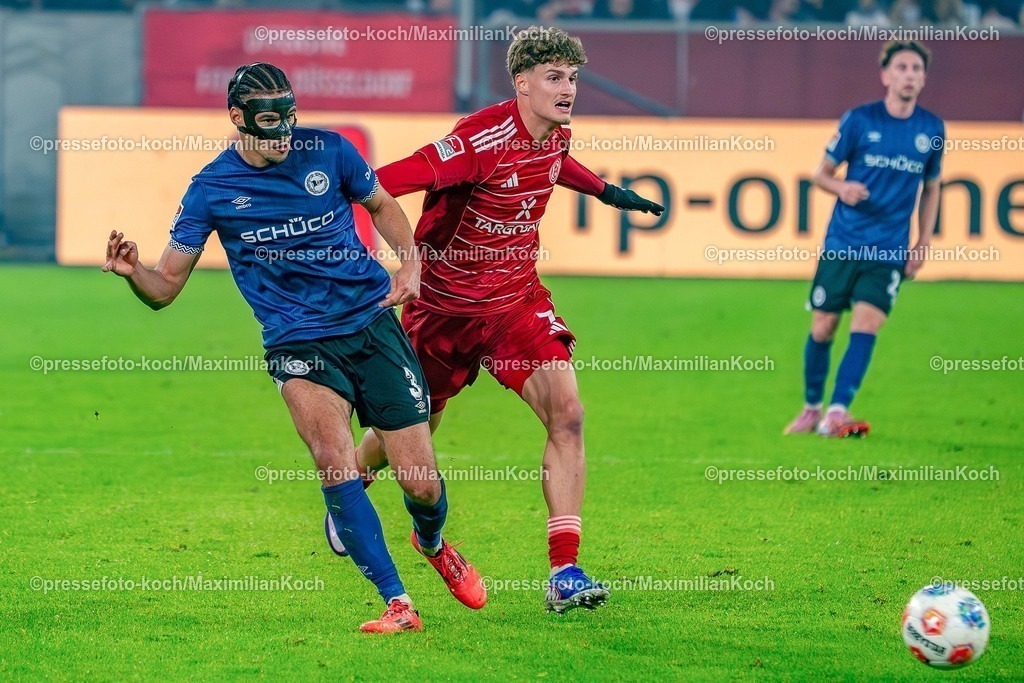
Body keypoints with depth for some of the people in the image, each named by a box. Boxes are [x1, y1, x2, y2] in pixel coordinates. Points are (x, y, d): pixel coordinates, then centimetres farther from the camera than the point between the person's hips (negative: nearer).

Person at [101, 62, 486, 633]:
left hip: (373, 323, 1)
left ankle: (432, 543, 37)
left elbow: (381, 205, 18)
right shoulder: (211, 189, -4)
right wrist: (132, 271, -22)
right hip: (298, 343, -1)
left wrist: (411, 261, 2)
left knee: (421, 482, -1)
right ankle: (397, 602, -22)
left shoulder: (329, 151, -2)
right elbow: (166, 287, 0)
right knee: (333, 457, -28)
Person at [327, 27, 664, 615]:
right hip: (446, 303, -5)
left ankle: (564, 572, -16)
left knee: (567, 414, -15)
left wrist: (604, 190, 31)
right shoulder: (484, 138, -27)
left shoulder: (557, 135, -3)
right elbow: (391, 181, -34)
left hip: (516, 299, 5)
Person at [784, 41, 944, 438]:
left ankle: (837, 412, -17)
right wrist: (842, 188, -19)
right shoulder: (859, 120, -4)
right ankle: (811, 408, 21)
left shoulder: (932, 129, 3)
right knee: (823, 327, 2)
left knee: (866, 324, -15)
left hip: (889, 250, 1)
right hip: (843, 243, -1)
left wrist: (923, 243, 9)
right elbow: (822, 173, 4)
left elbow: (931, 188, 16)